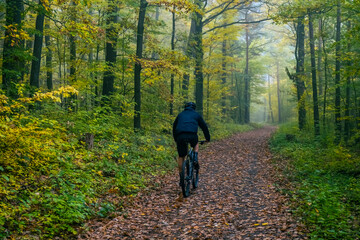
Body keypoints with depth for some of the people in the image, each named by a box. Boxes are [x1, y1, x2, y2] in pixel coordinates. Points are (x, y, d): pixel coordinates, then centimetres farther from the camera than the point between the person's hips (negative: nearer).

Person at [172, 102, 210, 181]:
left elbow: (174, 127, 36)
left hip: (180, 136, 1)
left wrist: (175, 139, 46)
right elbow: (204, 126, 29)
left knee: (181, 157, 14)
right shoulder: (196, 115, 24)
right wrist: (208, 138, 40)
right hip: (192, 135, -1)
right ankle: (195, 159, 11)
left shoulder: (180, 114, 30)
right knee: (196, 144, 34)